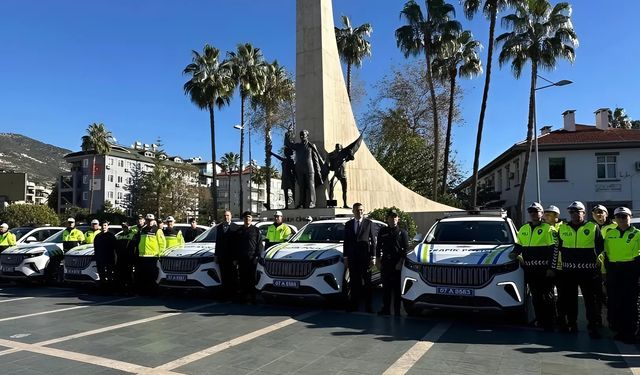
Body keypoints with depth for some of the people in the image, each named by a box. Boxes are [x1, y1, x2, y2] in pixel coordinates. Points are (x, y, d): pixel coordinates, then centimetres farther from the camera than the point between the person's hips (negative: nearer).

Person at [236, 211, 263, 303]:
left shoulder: (256, 230, 7)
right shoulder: (239, 231, 16)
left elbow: (259, 244, 3)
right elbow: (236, 245, 15)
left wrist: (257, 256, -8)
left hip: (252, 258, -3)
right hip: (242, 258, 3)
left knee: (252, 278, -4)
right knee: (242, 278, 4)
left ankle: (252, 296, 0)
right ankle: (244, 295, 11)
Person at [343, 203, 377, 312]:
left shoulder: (369, 223, 2)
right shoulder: (348, 224, 9)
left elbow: (373, 241, 0)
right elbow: (346, 242, 10)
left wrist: (372, 257, -7)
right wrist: (345, 258, 5)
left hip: (365, 257, -2)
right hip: (352, 258, 2)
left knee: (367, 282, 4)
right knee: (354, 282, 8)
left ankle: (368, 306, 10)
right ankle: (354, 304, 17)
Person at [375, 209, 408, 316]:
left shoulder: (402, 232, 3)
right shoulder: (382, 231, 10)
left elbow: (406, 249, 0)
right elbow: (378, 247, 14)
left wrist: (400, 262, -9)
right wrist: (378, 260, 7)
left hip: (397, 264, -3)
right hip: (385, 263, 3)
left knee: (397, 288, 1)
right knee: (386, 287, 8)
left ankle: (397, 310, 8)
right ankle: (386, 309, 17)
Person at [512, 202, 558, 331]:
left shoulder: (548, 229, -4)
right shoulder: (523, 229, 13)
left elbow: (554, 249, -8)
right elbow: (519, 245, 23)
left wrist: (551, 268, -13)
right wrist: (514, 254, 3)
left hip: (544, 270, -5)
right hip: (530, 270, 6)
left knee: (547, 298, 0)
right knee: (535, 298, 11)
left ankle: (549, 324, 8)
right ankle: (540, 322, 21)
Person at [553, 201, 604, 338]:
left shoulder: (593, 228, 1)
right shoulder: (562, 228, 7)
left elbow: (600, 247, 7)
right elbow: (557, 249, 13)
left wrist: (598, 260, 6)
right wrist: (554, 266, 12)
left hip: (588, 270, -3)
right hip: (567, 270, 3)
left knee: (591, 300, 1)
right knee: (569, 299, 10)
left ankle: (594, 327, 9)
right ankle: (571, 324, 23)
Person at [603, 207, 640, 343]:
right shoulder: (609, 233, 12)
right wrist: (606, 269, 12)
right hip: (613, 270, 4)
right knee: (614, 301, 7)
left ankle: (629, 332, 6)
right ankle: (617, 329, 19)